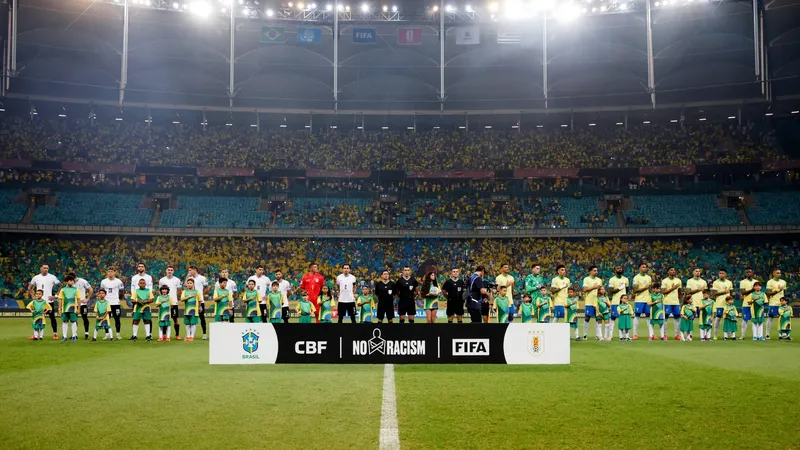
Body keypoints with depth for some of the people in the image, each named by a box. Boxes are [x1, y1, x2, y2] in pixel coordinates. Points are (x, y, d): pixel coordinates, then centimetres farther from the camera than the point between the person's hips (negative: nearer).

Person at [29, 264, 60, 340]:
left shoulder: (52, 277, -1)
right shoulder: (36, 278, 6)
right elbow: (29, 287, 18)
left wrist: (55, 296, -5)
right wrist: (33, 296, 5)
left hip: (49, 301, -3)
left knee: (52, 317, -1)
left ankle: (55, 333, 3)